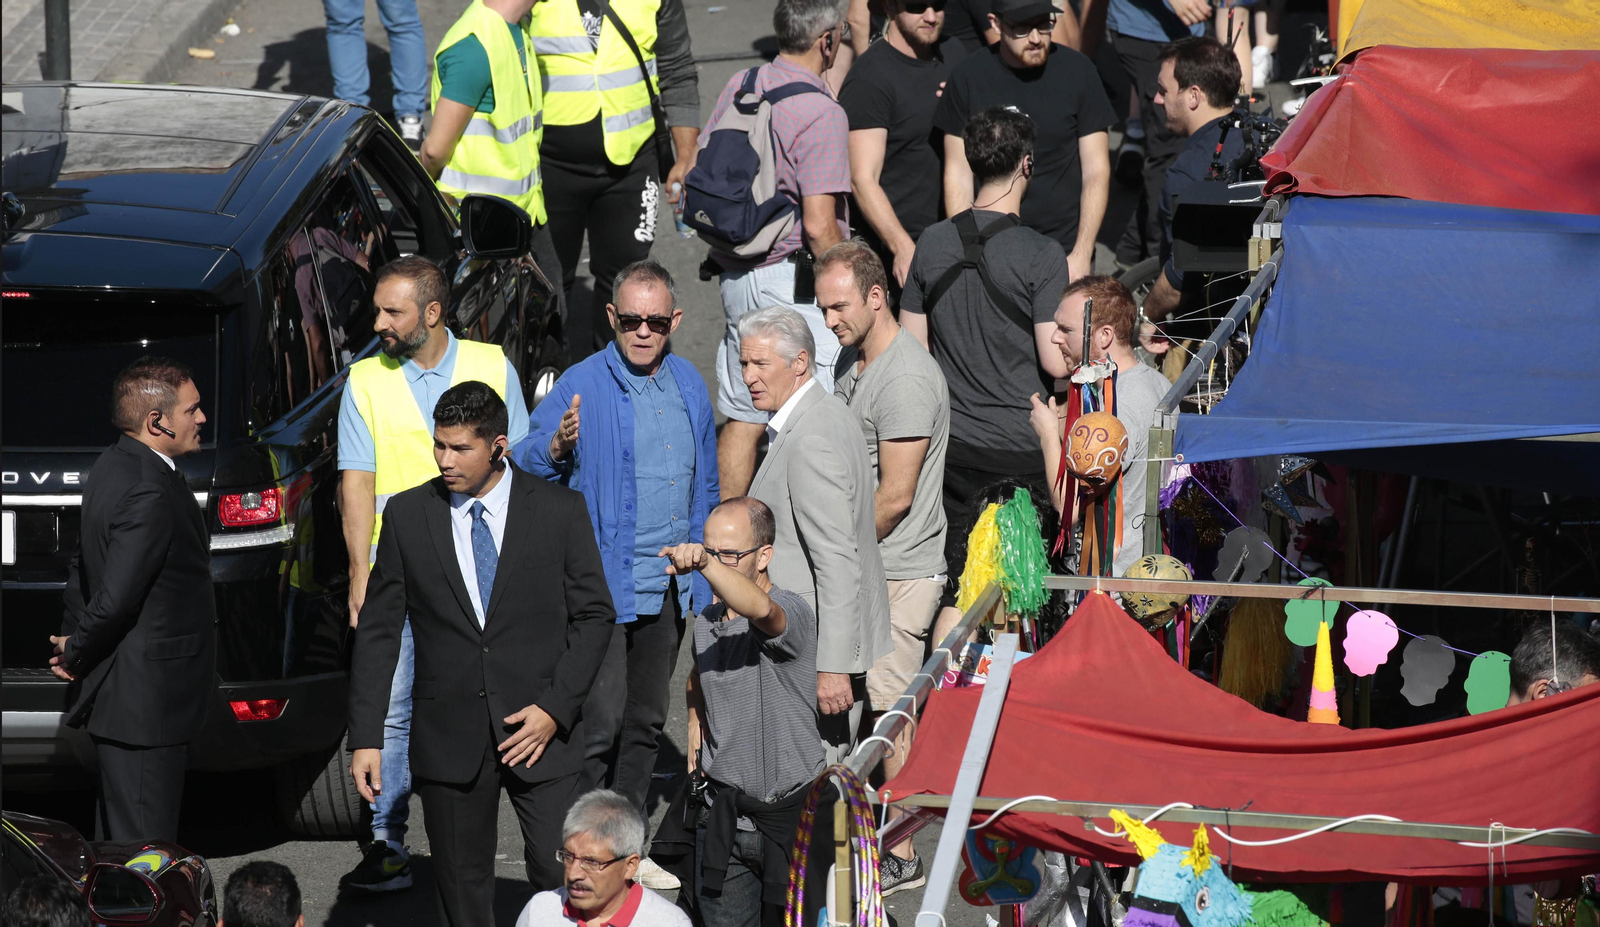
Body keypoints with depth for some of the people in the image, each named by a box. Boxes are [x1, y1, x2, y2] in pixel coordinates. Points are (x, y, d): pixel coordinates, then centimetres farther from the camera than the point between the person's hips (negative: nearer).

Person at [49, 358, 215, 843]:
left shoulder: (113, 467, 9)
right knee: (144, 838, -5)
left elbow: (82, 565, 17)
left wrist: (72, 641, 11)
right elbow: (116, 599, -24)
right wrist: (75, 653, -9)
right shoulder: (150, 494, -24)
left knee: (117, 827, 19)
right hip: (146, 707, -10)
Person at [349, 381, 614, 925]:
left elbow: (594, 615, 3)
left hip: (541, 735, -1)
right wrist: (365, 737, -2)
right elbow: (378, 630, 4)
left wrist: (556, 708, -9)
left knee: (560, 881, -5)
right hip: (449, 736, 1)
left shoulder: (560, 511, -2)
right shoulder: (407, 517, 2)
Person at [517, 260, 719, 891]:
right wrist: (555, 448, -36)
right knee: (600, 723, -7)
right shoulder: (581, 385, -10)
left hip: (669, 589, 6)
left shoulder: (688, 384, 8)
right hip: (602, 584, -6)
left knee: (646, 721, 15)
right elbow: (524, 469, -14)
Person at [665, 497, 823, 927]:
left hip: (787, 814, -6)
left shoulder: (791, 612, -15)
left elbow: (760, 609, -41)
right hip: (721, 812, 6)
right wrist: (696, 712, 12)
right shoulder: (706, 622, 8)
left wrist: (705, 564, -54)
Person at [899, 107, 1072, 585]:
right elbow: (1055, 362, -16)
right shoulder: (1041, 255, -14)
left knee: (955, 583, 11)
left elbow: (911, 347, 7)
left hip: (951, 445, 4)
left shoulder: (932, 242, 0)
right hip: (1022, 447, -4)